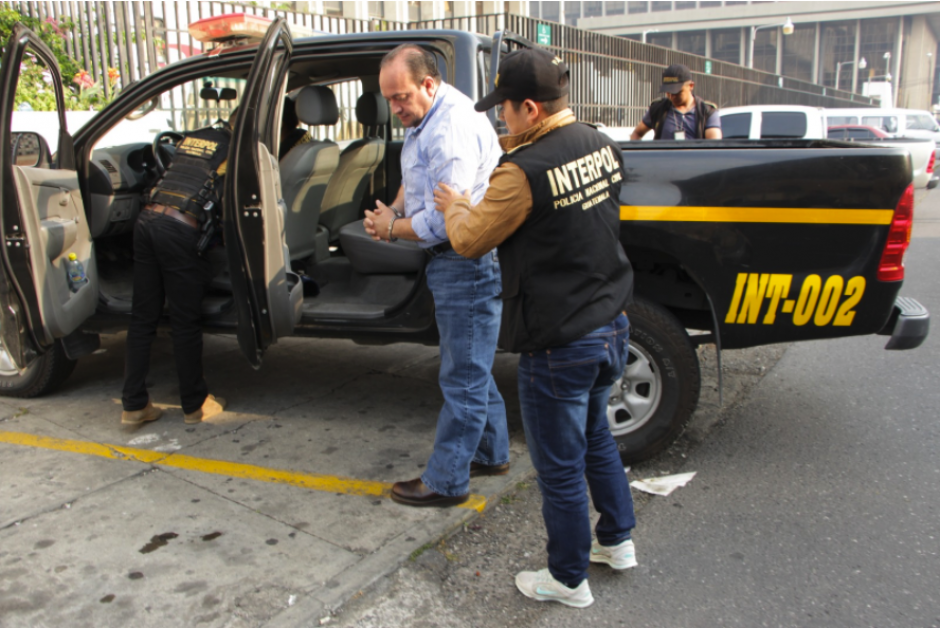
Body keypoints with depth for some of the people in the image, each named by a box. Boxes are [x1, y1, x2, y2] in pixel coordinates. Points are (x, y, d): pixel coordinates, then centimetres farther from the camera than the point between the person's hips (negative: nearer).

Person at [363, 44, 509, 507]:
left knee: (462, 377, -1)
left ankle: (446, 481, 11)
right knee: (471, 368, 21)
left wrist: (392, 229, -10)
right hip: (453, 262, 11)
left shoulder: (452, 129, -22)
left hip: (467, 264, -11)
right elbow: (415, 179, 25)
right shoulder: (427, 120, 12)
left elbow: (442, 220, -26)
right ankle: (491, 454, 36)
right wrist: (394, 211, 5)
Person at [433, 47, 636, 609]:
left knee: (561, 468, 9)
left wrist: (454, 206, 10)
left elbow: (469, 241, -10)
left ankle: (569, 580, 28)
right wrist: (516, 145, 22)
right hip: (610, 326, 9)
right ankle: (618, 540, 43)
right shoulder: (602, 146, 2)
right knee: (596, 437, 27)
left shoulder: (526, 171, -23)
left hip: (559, 345, -8)